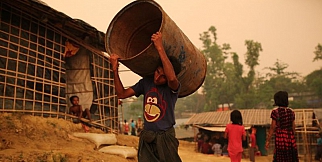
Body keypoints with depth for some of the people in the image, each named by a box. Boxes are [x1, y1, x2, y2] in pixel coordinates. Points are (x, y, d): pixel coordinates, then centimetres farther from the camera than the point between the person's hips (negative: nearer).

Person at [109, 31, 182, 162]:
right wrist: (115, 70, -6)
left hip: (165, 138, -4)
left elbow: (171, 77, -37)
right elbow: (122, 94, 5)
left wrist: (160, 48, -35)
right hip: (146, 139, 4)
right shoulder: (146, 82, 4)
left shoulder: (173, 88, -11)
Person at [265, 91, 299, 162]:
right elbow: (293, 127, 10)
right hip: (291, 138, 4)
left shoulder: (275, 112, -8)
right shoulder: (291, 112, 6)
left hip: (280, 137, -4)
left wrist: (268, 140, -2)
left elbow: (273, 127, -8)